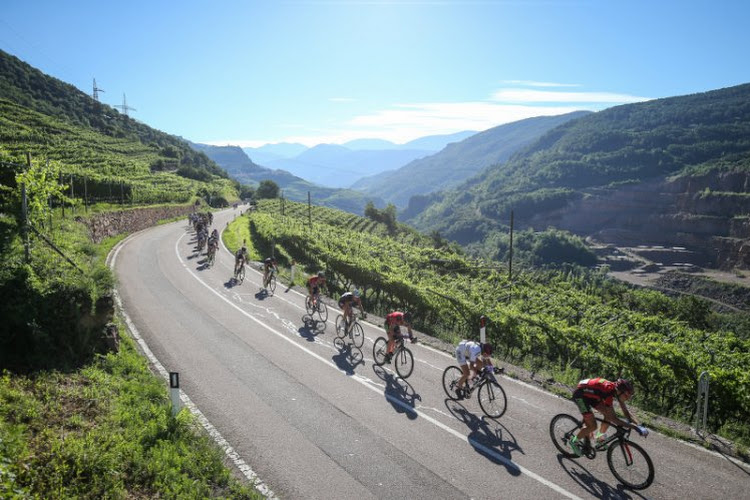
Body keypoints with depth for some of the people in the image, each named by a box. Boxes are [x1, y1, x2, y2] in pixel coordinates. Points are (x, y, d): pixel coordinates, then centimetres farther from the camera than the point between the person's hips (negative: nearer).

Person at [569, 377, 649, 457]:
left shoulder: (617, 390, -11)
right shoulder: (609, 392, -34)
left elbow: (626, 412, -2)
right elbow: (613, 419, -31)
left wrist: (639, 426, -12)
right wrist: (633, 426, -31)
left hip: (590, 394, 9)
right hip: (580, 394, -9)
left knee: (608, 415, 0)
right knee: (592, 426, -13)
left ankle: (599, 438, 20)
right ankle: (574, 442, 9)